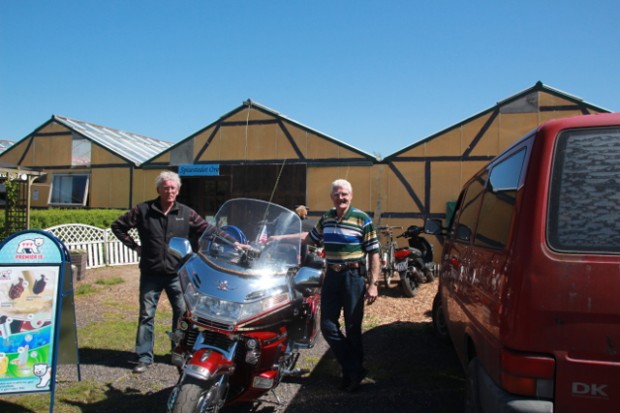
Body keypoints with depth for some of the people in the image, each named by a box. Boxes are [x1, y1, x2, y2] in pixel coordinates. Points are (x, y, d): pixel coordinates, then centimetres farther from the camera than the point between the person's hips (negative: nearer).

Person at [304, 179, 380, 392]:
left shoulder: (363, 220, -7)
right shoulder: (325, 218, 9)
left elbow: (374, 253, -7)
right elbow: (310, 238, 25)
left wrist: (373, 284, -12)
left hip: (353, 276, -5)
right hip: (332, 276, 5)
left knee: (353, 328, 4)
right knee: (328, 326, 4)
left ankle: (352, 373, 22)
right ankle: (354, 370, 16)